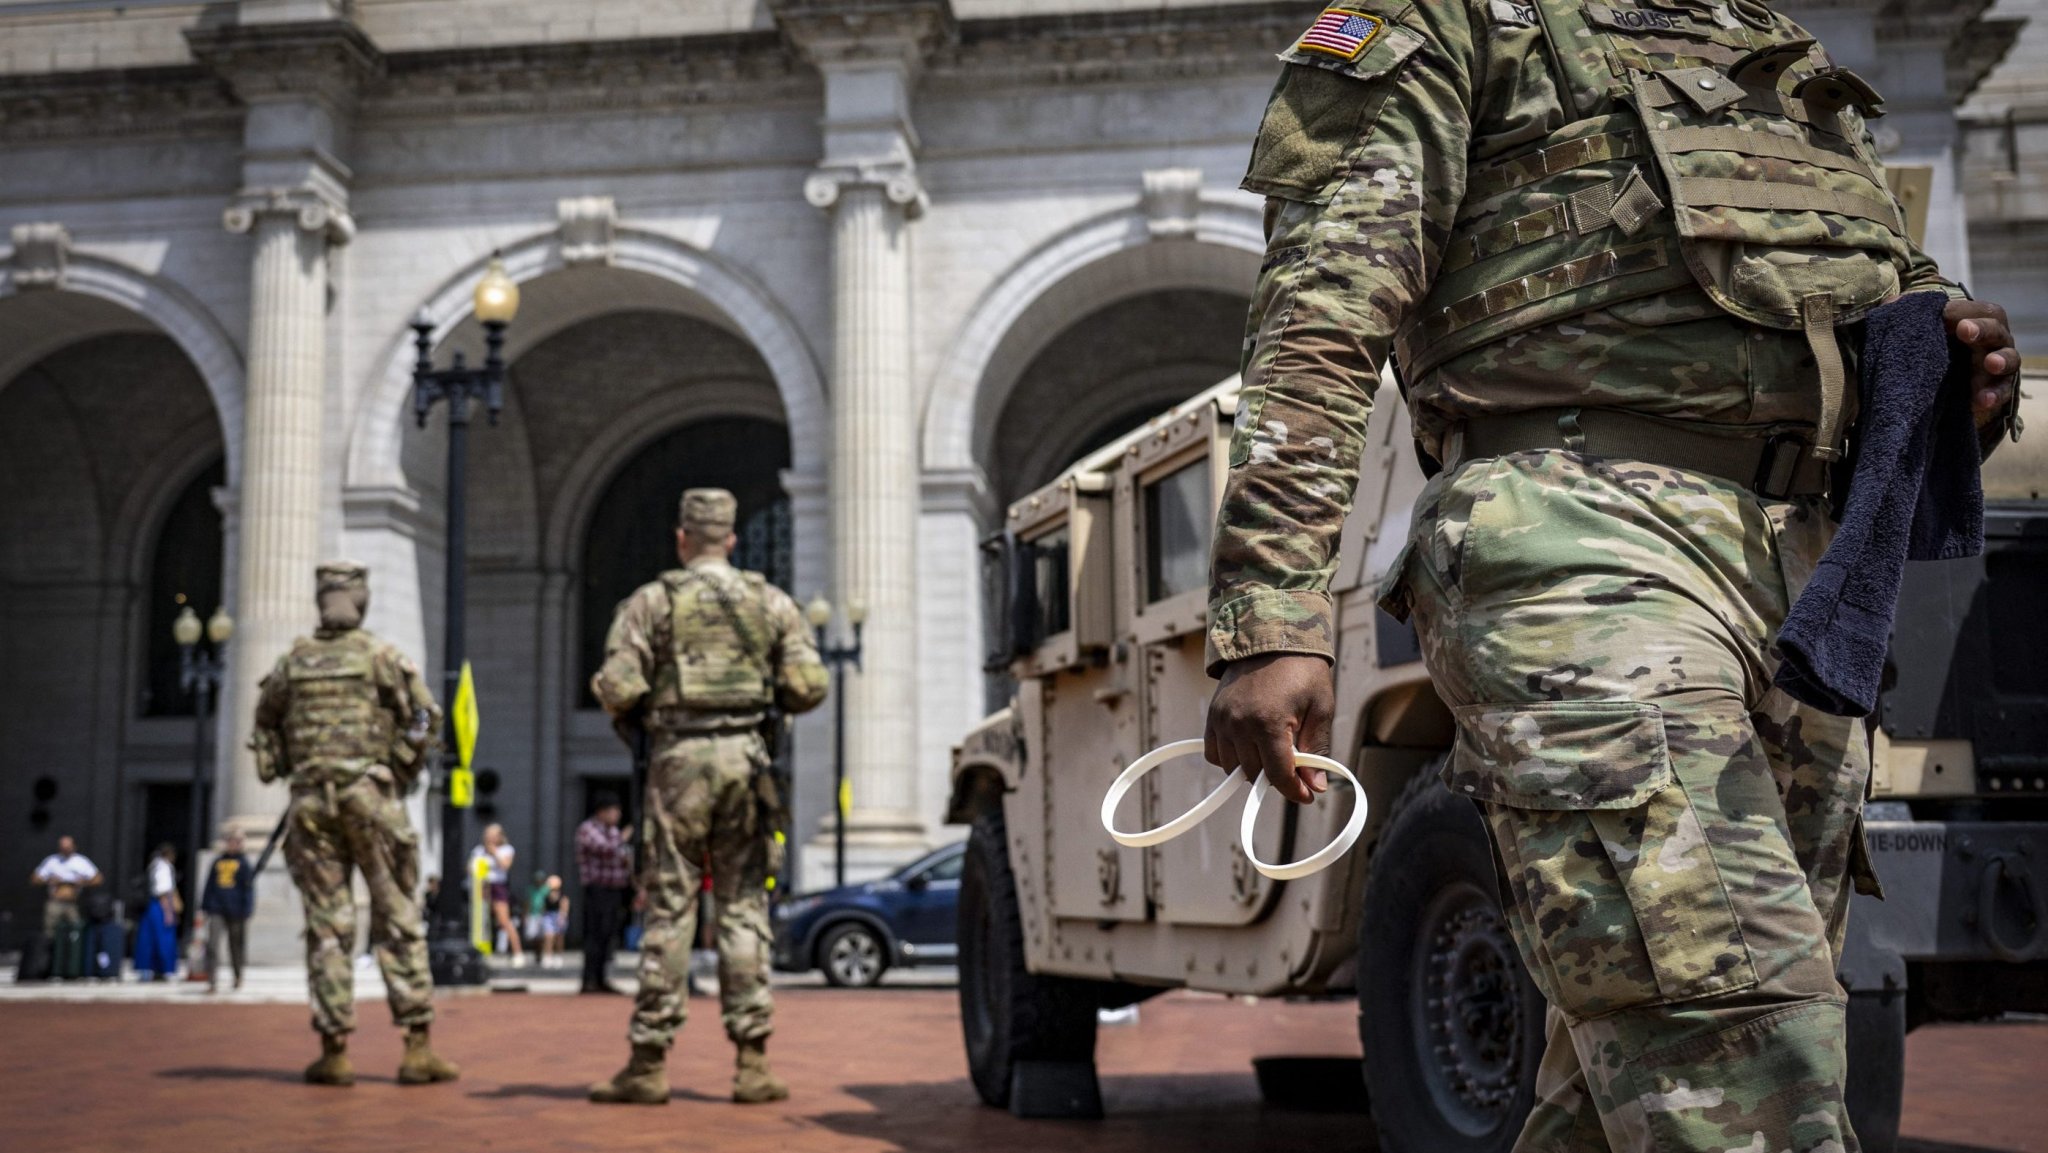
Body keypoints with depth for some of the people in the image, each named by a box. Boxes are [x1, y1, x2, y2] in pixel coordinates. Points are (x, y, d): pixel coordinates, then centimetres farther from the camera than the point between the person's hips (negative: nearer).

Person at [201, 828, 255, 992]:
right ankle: (213, 982, -12)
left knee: (236, 945, 9)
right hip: (217, 910, 3)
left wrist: (246, 910, -7)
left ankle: (238, 976, 32)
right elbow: (209, 885, 18)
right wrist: (205, 906, 14)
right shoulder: (218, 862, 12)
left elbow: (248, 887, -1)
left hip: (235, 911, -3)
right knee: (212, 945, -11)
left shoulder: (243, 862, 1)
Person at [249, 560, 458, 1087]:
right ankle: (419, 1048, -1)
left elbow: (266, 722, 18)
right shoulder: (381, 655, -2)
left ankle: (335, 1052, 3)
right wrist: (406, 771, 4)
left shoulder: (293, 661, 9)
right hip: (371, 796, -3)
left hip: (311, 801, 3)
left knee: (327, 925, 5)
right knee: (399, 920, 1)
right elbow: (424, 716, -8)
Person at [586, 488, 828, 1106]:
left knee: (669, 908, 1)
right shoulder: (772, 601, 9)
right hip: (745, 755, 2)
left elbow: (617, 686, -7)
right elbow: (809, 687, 2)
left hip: (679, 758, -2)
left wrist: (631, 717, 15)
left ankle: (649, 1064, 4)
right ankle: (752, 1064, 3)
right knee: (744, 905, 6)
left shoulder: (652, 600, 2)